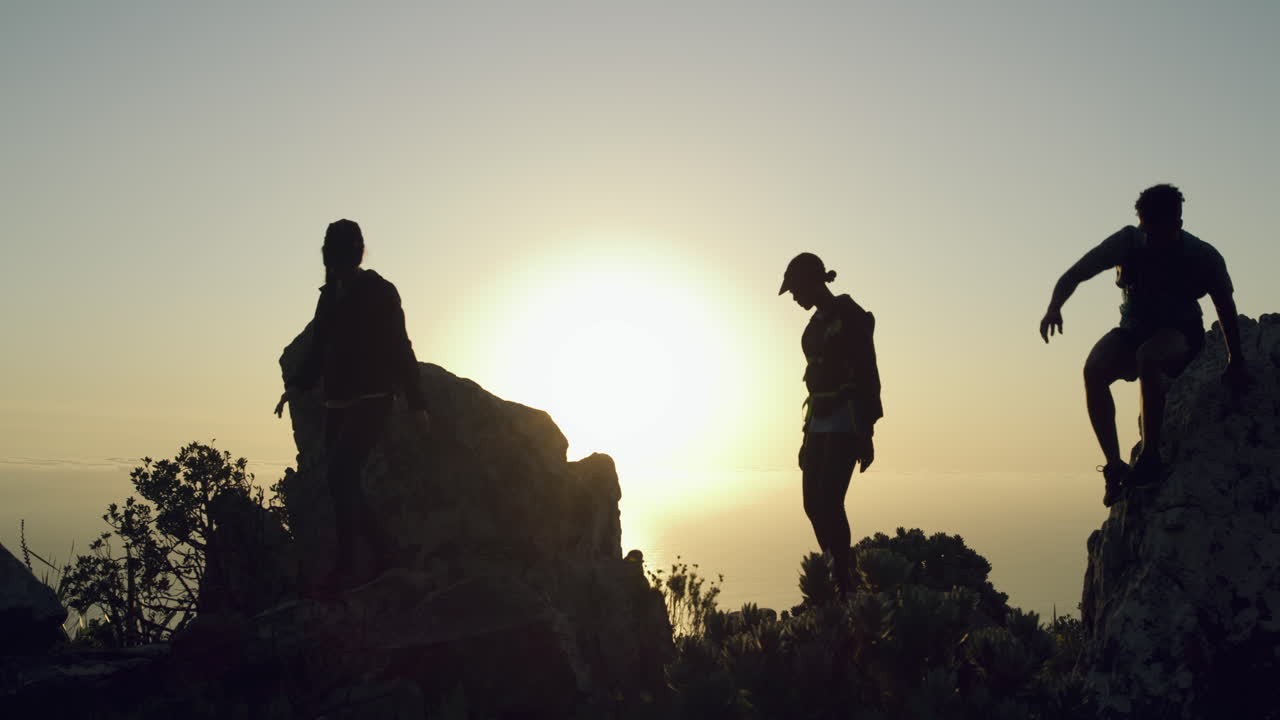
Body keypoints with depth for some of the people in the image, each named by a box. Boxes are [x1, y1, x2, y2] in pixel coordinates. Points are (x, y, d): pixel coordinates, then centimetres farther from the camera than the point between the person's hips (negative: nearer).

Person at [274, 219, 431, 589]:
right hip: (338, 403, 7)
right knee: (340, 480, 6)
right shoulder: (330, 295, 14)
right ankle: (381, 546, 22)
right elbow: (317, 351, 18)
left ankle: (346, 567, -18)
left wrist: (416, 403, -5)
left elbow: (399, 348, -4)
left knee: (339, 472, -19)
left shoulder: (380, 292, -3)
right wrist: (296, 384, 2)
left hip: (371, 400, -7)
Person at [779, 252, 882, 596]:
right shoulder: (816, 324, 16)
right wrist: (808, 436, 19)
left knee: (829, 502, -16)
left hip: (847, 422, -9)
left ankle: (843, 588, -11)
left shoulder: (851, 316, -9)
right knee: (813, 503, 5)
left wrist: (867, 435, -16)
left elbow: (868, 375, -13)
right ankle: (836, 577, 15)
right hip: (822, 423, 9)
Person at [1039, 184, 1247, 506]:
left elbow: (1226, 307, 1)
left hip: (1180, 335, -2)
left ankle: (1150, 456, -28)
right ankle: (1114, 465, -26)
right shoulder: (1127, 242, -13)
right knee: (1094, 369, -30)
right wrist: (1054, 307, -34)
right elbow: (1074, 275, -13)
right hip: (1133, 331, 2)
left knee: (1148, 358, -39)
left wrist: (1235, 362, 4)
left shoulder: (1204, 258, -14)